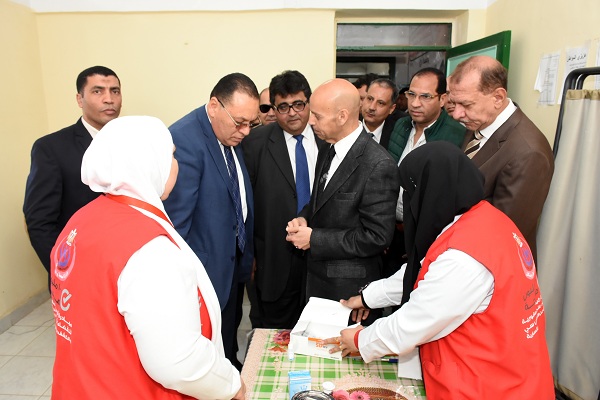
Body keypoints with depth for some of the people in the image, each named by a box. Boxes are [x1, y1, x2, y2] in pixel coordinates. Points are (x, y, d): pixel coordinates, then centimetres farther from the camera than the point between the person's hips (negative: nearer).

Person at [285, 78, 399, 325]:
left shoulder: (378, 166, -22)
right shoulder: (328, 152, 5)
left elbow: (377, 236, -21)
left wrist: (314, 239, -19)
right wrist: (304, 218, -3)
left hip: (350, 287, -7)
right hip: (316, 276, 8)